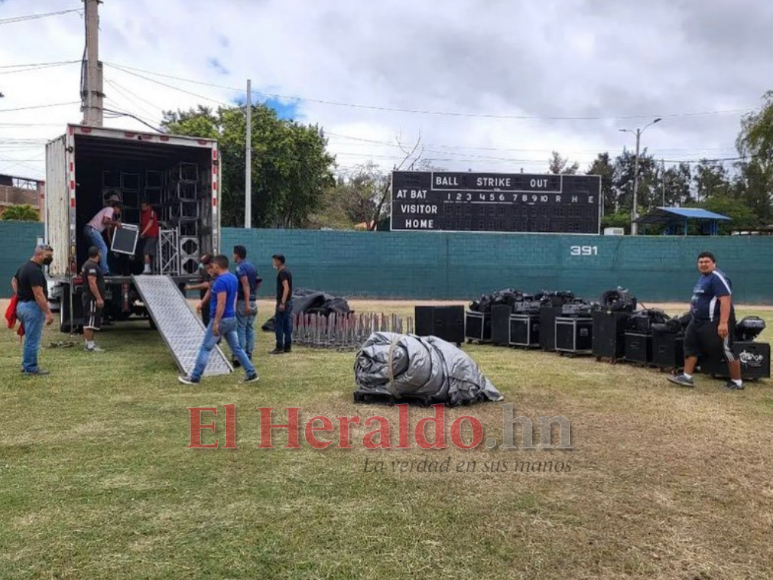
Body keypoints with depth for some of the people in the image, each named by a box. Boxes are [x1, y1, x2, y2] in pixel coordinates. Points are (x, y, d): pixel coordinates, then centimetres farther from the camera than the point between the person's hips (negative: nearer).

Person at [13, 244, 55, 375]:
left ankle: (26, 365, 25)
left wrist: (20, 295, 17)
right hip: (32, 306, -10)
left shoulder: (25, 267, 13)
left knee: (30, 338, 18)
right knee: (33, 339, -3)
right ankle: (31, 368, 3)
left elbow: (14, 281, 28)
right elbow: (38, 294, -24)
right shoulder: (35, 270, -20)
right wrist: (48, 313, -23)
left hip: (23, 305, 10)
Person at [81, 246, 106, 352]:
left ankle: (89, 344, 20)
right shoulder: (92, 266, -16)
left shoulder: (87, 264, 18)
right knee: (90, 323, -10)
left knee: (88, 322, 14)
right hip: (93, 298, -11)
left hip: (89, 297, 11)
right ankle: (90, 346, -9)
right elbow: (92, 283, -24)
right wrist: (99, 298, -25)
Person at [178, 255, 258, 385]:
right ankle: (251, 373, 11)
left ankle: (194, 378, 8)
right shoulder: (233, 278, 10)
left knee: (205, 348, 1)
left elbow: (221, 303, -23)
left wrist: (216, 323, -22)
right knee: (236, 348, 12)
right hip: (232, 318, 9)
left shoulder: (220, 281, -18)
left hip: (221, 319, -9)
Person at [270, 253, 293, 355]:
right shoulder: (286, 271, 15)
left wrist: (282, 303, -26)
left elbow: (286, 287, -23)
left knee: (278, 325, -5)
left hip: (283, 302, -10)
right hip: (288, 301, 10)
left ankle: (279, 347, -4)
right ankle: (287, 346, 13)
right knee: (287, 325, 10)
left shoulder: (282, 273, -14)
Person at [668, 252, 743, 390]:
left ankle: (737, 382, 9)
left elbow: (725, 300, -26)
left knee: (726, 350, -3)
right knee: (690, 346, 10)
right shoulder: (703, 277, 14)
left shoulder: (718, 277, -17)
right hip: (698, 321, 11)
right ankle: (686, 377, 15)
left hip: (715, 322, -11)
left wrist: (723, 323, -32)